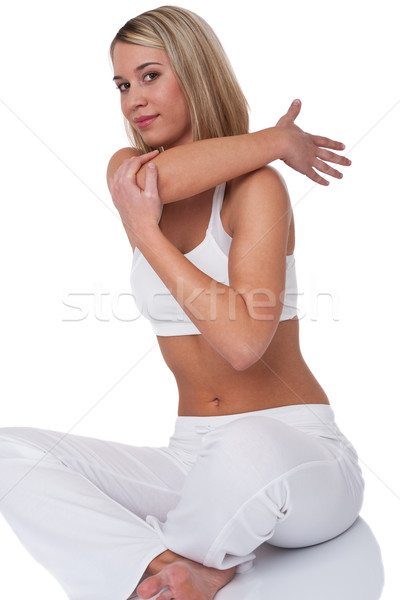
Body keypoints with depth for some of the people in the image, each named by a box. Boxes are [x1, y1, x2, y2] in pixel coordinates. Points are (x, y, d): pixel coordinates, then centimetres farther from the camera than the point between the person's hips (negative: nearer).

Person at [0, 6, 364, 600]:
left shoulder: (256, 185, -11)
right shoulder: (127, 169, 7)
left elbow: (243, 341, -25)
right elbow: (154, 178, -20)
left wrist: (145, 230, -17)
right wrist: (274, 139, -13)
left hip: (303, 461, -4)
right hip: (193, 459, 5)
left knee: (247, 448, -40)